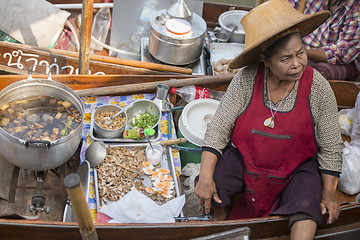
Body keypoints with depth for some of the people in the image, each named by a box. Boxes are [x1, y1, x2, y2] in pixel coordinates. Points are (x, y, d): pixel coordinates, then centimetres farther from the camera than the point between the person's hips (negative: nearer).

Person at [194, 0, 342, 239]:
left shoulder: (319, 89, -15)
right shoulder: (246, 80, -17)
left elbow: (331, 148, -4)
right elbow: (218, 128, -13)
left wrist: (328, 195, -2)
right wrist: (206, 177, -22)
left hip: (297, 167, -1)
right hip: (245, 157, 1)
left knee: (306, 206, -30)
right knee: (212, 189, -22)